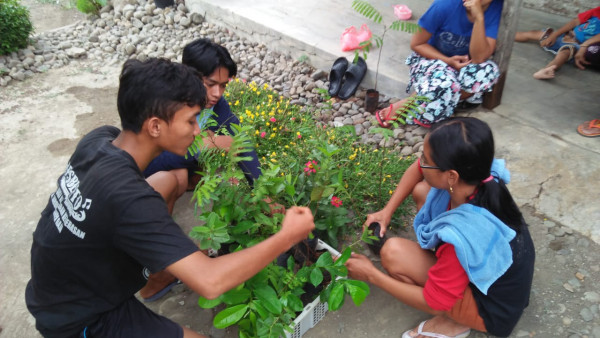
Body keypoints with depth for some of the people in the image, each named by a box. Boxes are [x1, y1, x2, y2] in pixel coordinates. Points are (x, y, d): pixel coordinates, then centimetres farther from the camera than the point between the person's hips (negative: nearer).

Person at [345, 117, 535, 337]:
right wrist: (387, 211, -8)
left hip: (493, 309, -6)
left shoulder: (462, 237, -39)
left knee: (393, 252, -22)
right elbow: (416, 170, 0)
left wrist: (371, 275, -15)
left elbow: (433, 302, -24)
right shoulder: (476, 172, -21)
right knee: (421, 190, -1)